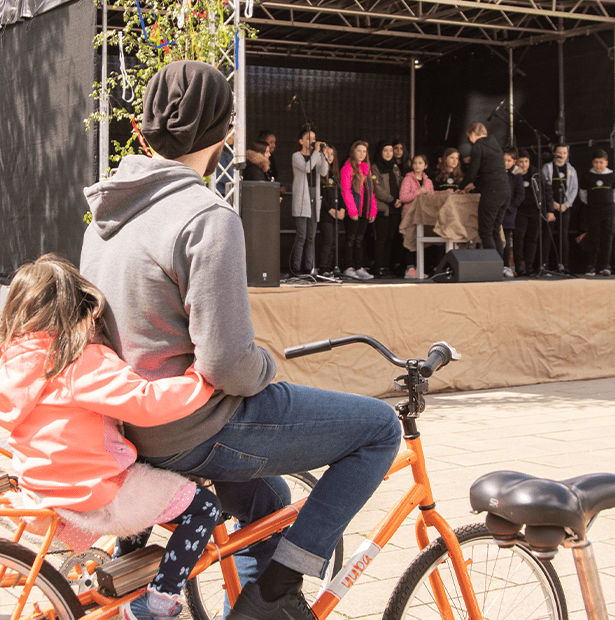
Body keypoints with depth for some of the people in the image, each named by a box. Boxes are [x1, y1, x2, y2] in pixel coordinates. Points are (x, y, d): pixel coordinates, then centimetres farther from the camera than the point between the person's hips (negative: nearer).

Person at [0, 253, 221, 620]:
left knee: (146, 480, 32)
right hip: (95, 500, -9)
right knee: (204, 505, 1)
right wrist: (206, 377, -25)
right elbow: (145, 402, -31)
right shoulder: (86, 361, -21)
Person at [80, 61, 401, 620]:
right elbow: (227, 364, -28)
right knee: (382, 427, 1)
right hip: (200, 432, -9)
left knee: (266, 499, 33)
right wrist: (266, 367, -6)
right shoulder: (208, 217, -22)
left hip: (132, 424, 10)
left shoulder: (107, 212, 6)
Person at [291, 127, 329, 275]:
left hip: (314, 198, 6)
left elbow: (323, 172, 0)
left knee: (311, 237, 6)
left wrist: (323, 154, -7)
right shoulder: (297, 156, 1)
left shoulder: (316, 156, 17)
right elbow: (306, 168, -18)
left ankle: (308, 268, 8)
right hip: (301, 200, -6)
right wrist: (316, 151, -11)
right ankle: (295, 268, -9)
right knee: (301, 236, -12)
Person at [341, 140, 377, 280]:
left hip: (365, 211, 6)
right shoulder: (348, 168, -5)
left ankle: (359, 268, 11)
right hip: (353, 211, -6)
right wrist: (352, 210, -17)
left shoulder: (366, 168, 17)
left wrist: (373, 209, 11)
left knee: (360, 239, 8)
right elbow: (346, 190, -11)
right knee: (351, 239, -3)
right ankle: (349, 268, 1)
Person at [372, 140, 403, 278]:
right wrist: (392, 200, -12)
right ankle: (379, 268, -7)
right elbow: (378, 189, -10)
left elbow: (400, 186, 17)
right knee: (381, 238, -8)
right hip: (382, 208, -6)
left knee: (390, 238, 5)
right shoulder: (375, 168, -2)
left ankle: (386, 266, 8)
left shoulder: (395, 167, 19)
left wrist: (399, 200, 0)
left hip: (395, 209, 6)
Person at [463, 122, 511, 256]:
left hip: (491, 191, -8)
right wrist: (474, 184, 32)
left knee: (485, 232, -5)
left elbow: (472, 171, -7)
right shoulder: (495, 144, 20)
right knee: (495, 231, 14)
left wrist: (464, 186, 13)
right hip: (505, 191, 8)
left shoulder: (478, 146, -6)